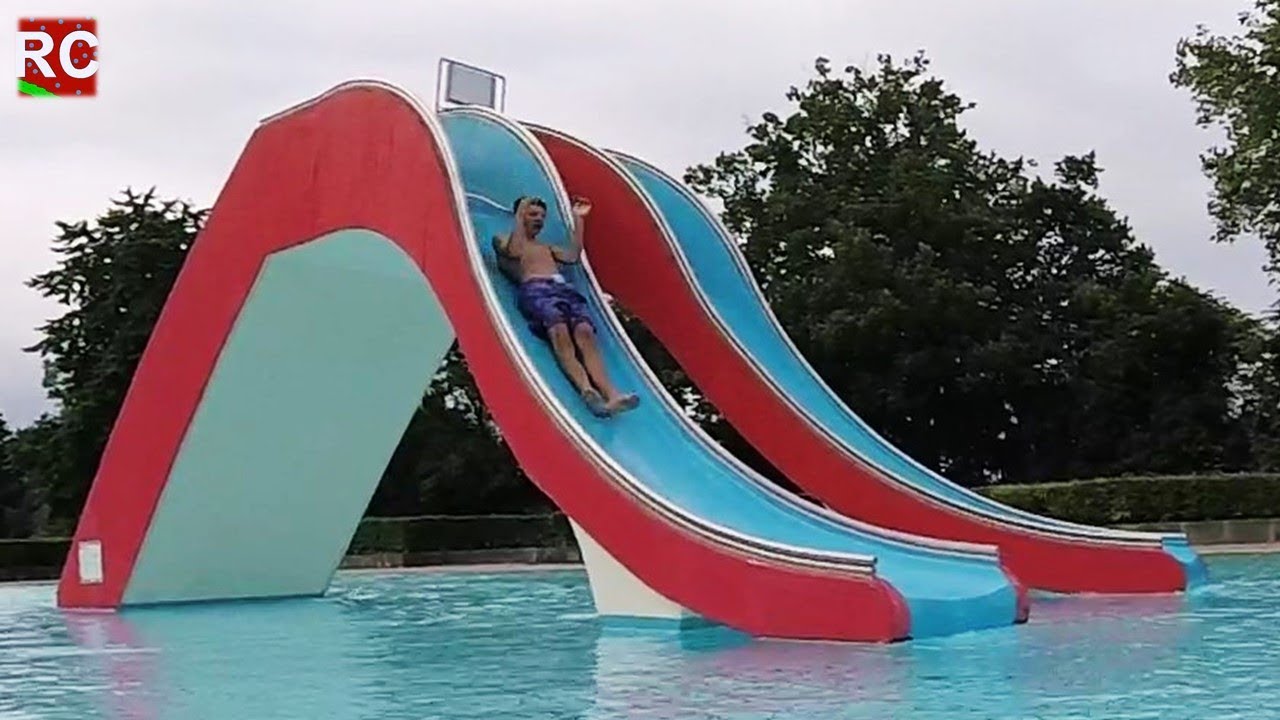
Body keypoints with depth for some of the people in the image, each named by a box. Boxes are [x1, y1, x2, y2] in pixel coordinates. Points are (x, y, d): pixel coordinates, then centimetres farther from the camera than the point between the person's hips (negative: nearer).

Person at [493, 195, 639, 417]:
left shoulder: (546, 247, 40)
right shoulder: (502, 241, 27)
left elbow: (572, 256, 21)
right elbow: (514, 252, 3)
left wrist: (578, 219, 25)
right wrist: (519, 217, 7)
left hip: (563, 288, 4)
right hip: (535, 290, -4)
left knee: (585, 332, -28)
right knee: (560, 333, -35)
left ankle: (610, 393, -50)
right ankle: (586, 390, -58)